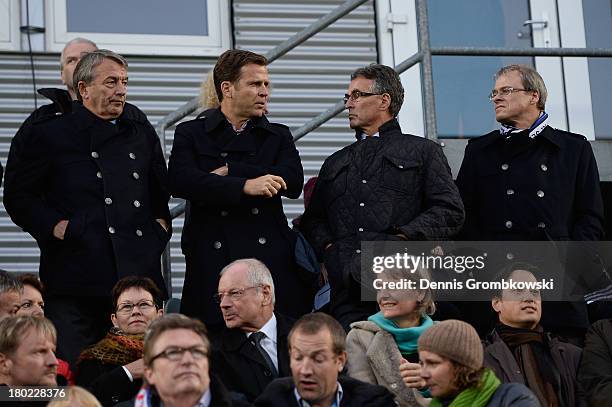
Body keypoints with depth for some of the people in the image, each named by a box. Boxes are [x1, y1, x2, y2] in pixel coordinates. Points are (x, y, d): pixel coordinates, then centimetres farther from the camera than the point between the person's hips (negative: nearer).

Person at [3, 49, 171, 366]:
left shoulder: (142, 135, 19)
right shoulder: (50, 135, 5)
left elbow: (162, 193, 30)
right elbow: (19, 196, 4)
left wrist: (161, 225, 14)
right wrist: (54, 227, -7)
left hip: (138, 275, 4)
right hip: (76, 279, -4)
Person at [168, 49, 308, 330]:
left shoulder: (278, 136, 18)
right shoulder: (191, 133, 10)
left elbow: (293, 182, -1)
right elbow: (180, 181, -9)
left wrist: (229, 171, -5)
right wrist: (244, 186, -17)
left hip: (272, 262, 2)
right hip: (212, 262, -2)